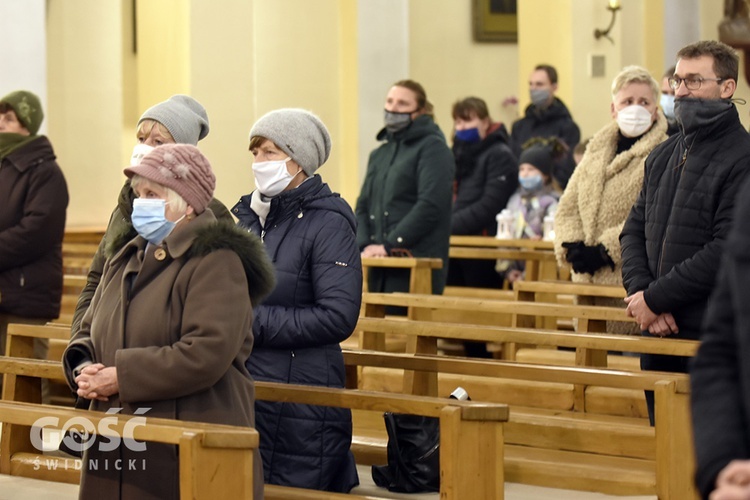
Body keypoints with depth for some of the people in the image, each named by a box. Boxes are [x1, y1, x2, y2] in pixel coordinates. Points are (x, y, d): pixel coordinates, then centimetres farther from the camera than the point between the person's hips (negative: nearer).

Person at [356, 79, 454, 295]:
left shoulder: (433, 149, -2)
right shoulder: (380, 154, 21)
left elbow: (430, 207, -14)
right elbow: (363, 206, 16)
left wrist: (388, 245, -17)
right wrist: (364, 245, -3)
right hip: (380, 268, 7)